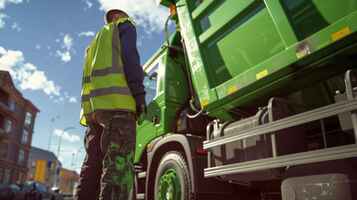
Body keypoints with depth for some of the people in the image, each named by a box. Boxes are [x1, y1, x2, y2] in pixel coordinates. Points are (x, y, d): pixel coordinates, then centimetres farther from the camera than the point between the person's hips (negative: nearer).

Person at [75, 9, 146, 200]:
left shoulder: (96, 41, 37)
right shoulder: (124, 25, 17)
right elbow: (129, 56, -3)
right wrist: (139, 94, -10)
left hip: (92, 104, 8)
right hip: (115, 99, -8)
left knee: (93, 164, 4)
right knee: (119, 164, -17)